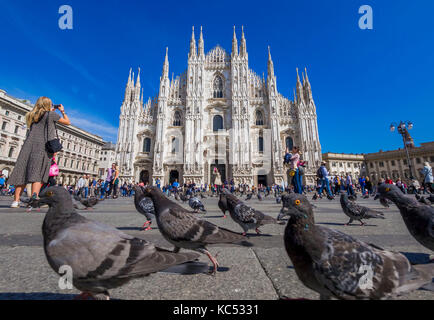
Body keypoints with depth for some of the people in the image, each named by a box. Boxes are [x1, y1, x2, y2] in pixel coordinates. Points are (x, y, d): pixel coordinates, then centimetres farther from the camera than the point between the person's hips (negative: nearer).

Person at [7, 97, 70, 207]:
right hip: (43, 146, -5)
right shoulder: (51, 114, 3)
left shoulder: (32, 115, 18)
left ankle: (16, 200, 2)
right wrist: (62, 111, 24)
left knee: (22, 172, 4)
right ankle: (33, 199, -20)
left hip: (29, 145, 5)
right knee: (38, 173, -9)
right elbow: (68, 122, 12)